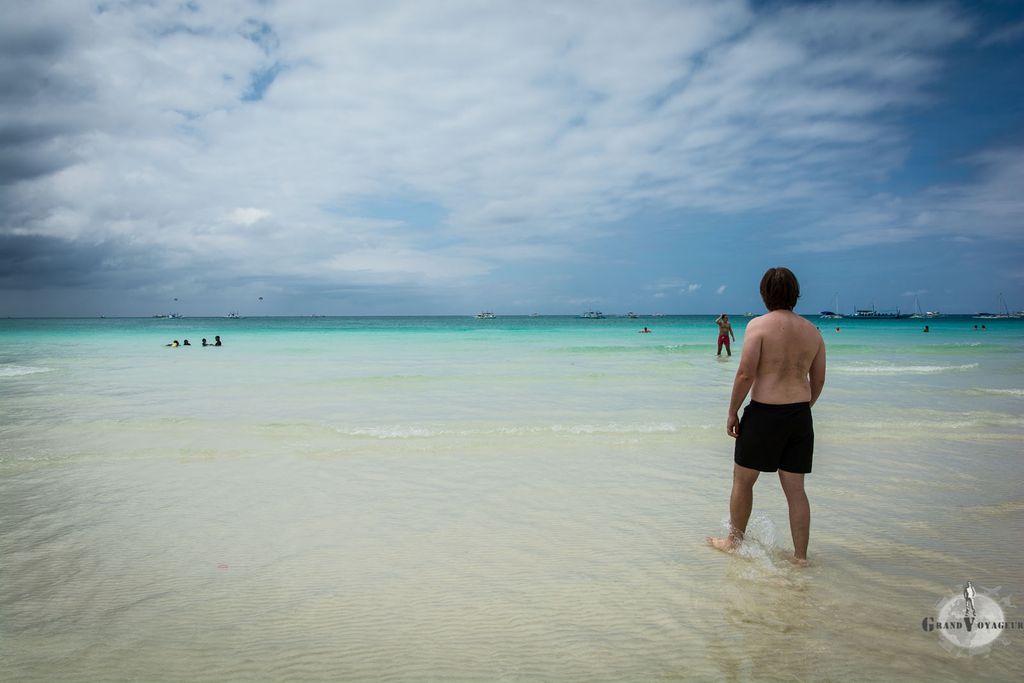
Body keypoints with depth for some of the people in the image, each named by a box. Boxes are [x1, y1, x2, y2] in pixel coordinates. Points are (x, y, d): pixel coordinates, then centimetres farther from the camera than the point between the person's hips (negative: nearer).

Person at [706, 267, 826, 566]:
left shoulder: (758, 325, -10)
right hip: (800, 416, 5)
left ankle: (734, 541, 26)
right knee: (795, 488, 12)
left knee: (742, 481, 12)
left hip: (764, 413, -5)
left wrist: (732, 412, -7)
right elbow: (818, 381, 12)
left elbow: (745, 374, -16)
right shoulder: (812, 331, 7)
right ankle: (800, 555, 16)